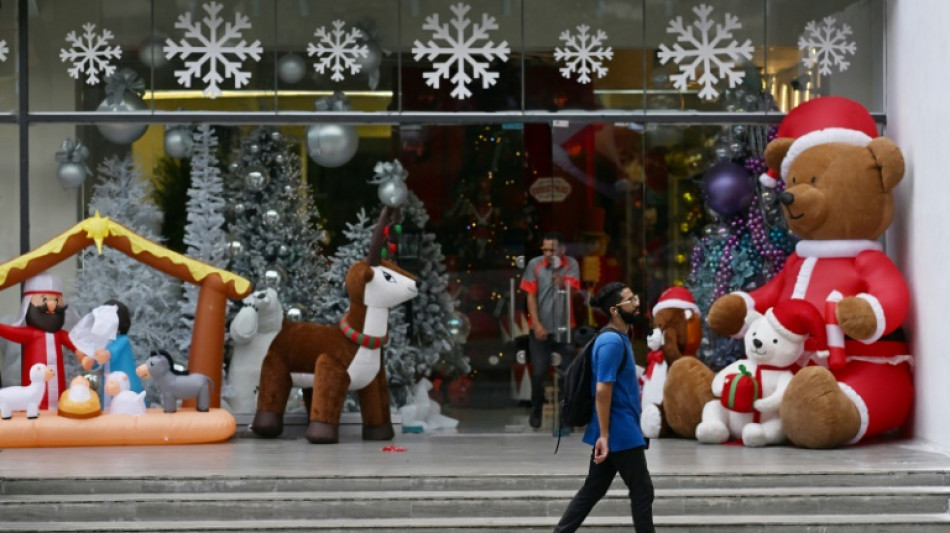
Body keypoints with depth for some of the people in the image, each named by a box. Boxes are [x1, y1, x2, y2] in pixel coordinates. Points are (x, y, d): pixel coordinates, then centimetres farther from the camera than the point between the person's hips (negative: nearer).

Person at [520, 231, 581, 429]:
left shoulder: (571, 265, -1)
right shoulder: (534, 265, -2)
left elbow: (569, 290, -11)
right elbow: (531, 296, -1)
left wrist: (557, 271, -22)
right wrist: (537, 325, -6)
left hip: (564, 329, 0)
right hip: (541, 329, 0)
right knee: (538, 372, -3)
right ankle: (536, 410, 16)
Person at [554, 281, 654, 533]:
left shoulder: (619, 338, 13)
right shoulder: (612, 341, -18)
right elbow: (602, 391, -22)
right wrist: (604, 435, -22)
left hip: (617, 430, 10)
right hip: (620, 431, -10)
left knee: (593, 489, 11)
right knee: (642, 491, 0)